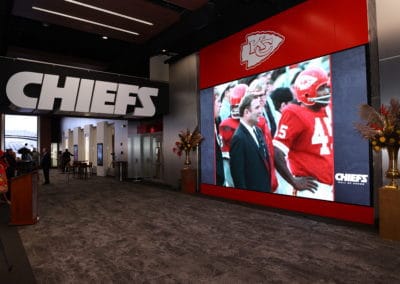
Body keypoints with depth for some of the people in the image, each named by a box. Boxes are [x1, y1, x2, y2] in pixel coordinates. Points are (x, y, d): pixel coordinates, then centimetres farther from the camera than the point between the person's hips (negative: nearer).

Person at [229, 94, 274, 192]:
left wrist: (268, 187, 11)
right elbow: (237, 173, -20)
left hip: (265, 188, 8)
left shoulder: (258, 130, 5)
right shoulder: (239, 137, -21)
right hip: (251, 188, -7)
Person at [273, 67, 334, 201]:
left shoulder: (327, 112, 9)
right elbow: (277, 152, -18)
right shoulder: (295, 115, -14)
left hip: (329, 186, 8)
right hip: (312, 188, -7)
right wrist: (294, 181, -14)